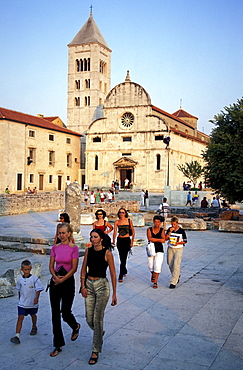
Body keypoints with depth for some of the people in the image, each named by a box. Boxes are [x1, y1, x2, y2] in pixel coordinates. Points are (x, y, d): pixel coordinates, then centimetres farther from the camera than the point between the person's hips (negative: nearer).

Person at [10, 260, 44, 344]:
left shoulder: (34, 279, -13)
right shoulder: (20, 279, -3)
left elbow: (38, 289, -11)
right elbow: (19, 290, 12)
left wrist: (36, 298, -22)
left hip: (32, 303, -1)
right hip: (22, 303, 1)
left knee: (33, 315, 21)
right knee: (20, 318, -8)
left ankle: (34, 327, 48)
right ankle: (17, 336, -11)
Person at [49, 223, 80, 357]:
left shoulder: (74, 248, -6)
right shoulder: (55, 248, 5)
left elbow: (74, 268, -10)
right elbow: (51, 266, 5)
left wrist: (62, 279, -15)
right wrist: (55, 276, -13)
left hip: (68, 281, -4)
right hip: (55, 282, 4)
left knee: (65, 312, 1)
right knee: (55, 313, 4)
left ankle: (75, 326, 37)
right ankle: (58, 345, 13)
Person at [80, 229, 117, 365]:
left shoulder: (107, 253, -10)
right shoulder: (88, 251, 2)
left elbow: (113, 274, -7)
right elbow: (84, 269, 9)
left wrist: (114, 294, -7)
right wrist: (83, 286, -2)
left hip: (102, 285, -4)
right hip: (89, 285, 4)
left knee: (97, 318, -4)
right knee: (89, 319, 8)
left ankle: (96, 351, 9)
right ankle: (100, 333, 42)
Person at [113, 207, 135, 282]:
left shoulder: (129, 221, -1)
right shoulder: (116, 222, 3)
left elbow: (133, 232, 3)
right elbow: (115, 232, -8)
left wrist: (132, 241, -2)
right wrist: (114, 240, -24)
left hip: (126, 240, -3)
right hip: (119, 240, 3)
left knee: (123, 258, -9)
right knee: (121, 257, 13)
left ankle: (121, 276, -8)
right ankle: (125, 271, 36)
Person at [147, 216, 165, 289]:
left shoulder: (162, 230, -2)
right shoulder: (149, 229, -1)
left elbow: (163, 240, -14)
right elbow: (150, 239, -16)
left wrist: (154, 239, -19)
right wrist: (159, 239, -17)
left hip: (159, 250, -1)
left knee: (157, 266, -9)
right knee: (151, 266, 11)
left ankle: (155, 282, -2)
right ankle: (152, 275, 43)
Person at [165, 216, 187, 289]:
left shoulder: (181, 231, -7)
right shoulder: (169, 229, 1)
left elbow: (185, 241, -1)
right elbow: (165, 238, -5)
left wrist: (178, 243, -17)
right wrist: (170, 232, -16)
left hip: (178, 249, -4)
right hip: (170, 249, 4)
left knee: (176, 266, -12)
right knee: (170, 265, 12)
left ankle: (173, 282, -9)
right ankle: (177, 276, 39)